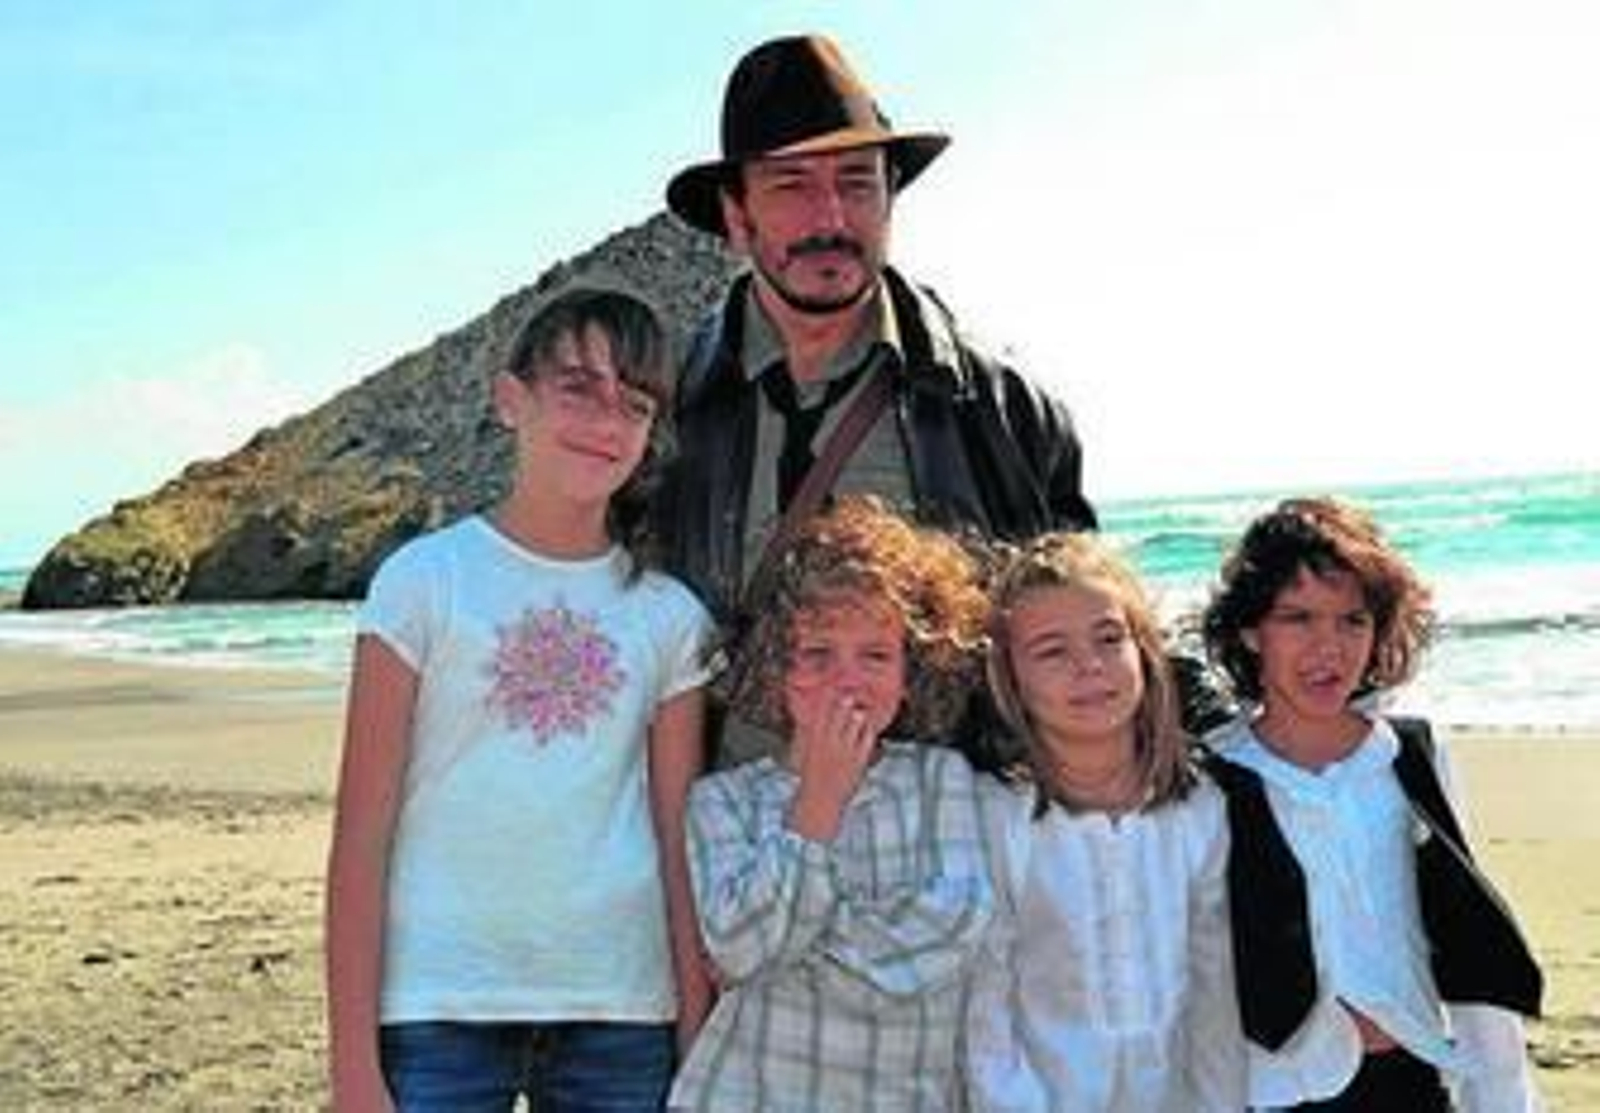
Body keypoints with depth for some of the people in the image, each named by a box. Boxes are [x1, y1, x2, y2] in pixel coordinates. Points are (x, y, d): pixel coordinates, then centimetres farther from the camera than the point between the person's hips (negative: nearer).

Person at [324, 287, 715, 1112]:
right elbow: (362, 837, -4)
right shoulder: (425, 580, -2)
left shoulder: (669, 616, 5)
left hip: (621, 1013, 3)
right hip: (439, 1010, -2)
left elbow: (681, 851, 5)